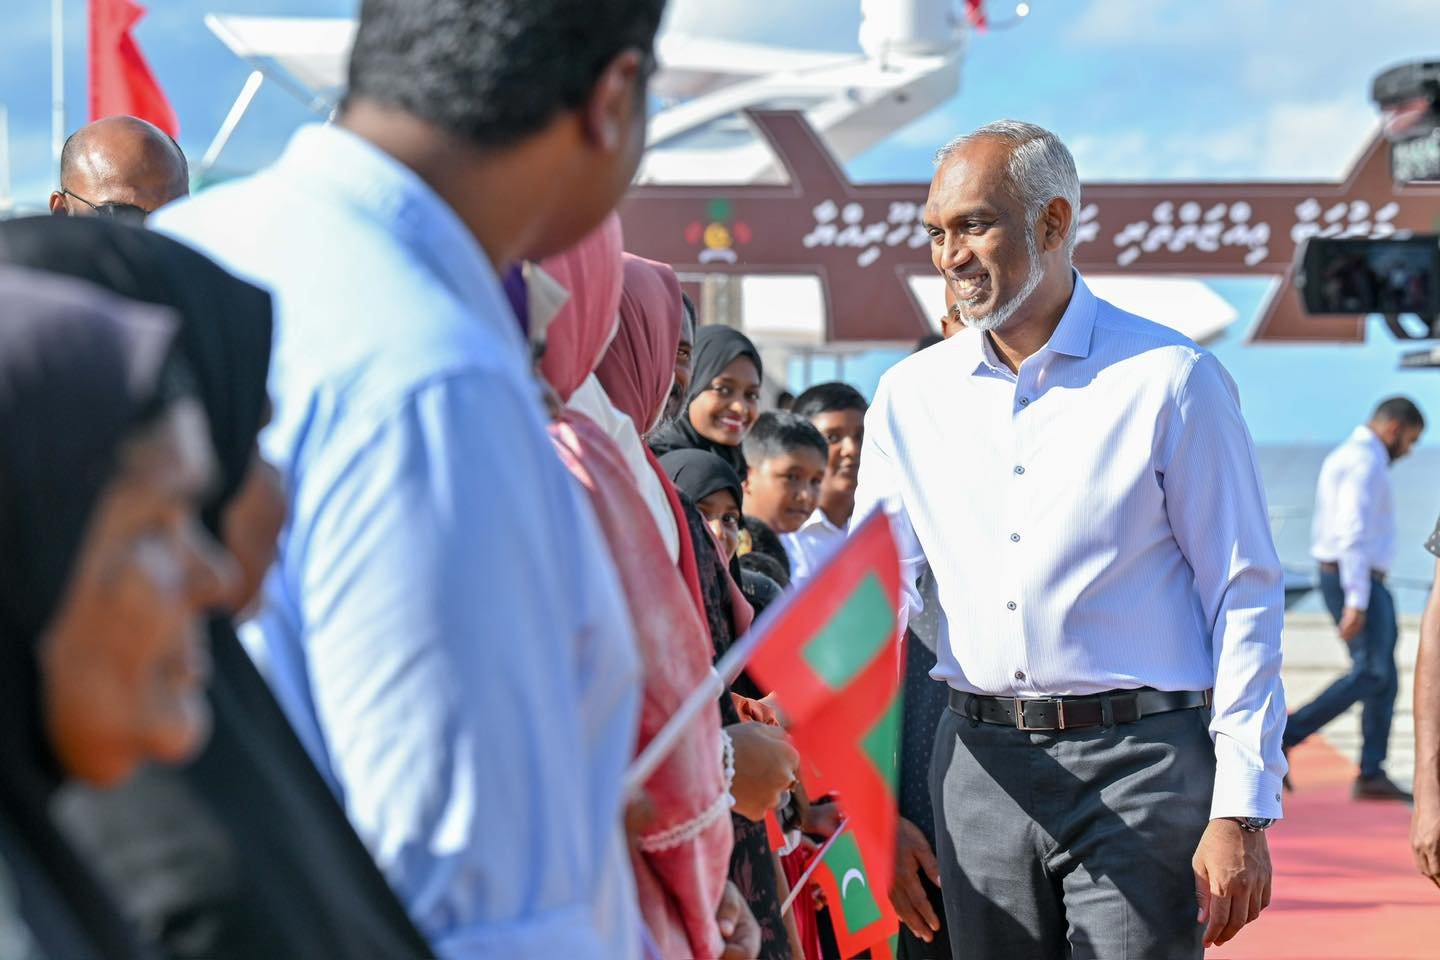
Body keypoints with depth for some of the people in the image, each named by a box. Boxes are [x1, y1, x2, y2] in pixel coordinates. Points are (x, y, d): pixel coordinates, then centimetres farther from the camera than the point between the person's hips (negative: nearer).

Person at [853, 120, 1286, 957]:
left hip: (1141, 765, -4)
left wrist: (1243, 810, -8)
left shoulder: (1171, 380, -2)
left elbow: (1245, 598, -2)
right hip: (983, 768, 4)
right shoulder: (911, 395, 10)